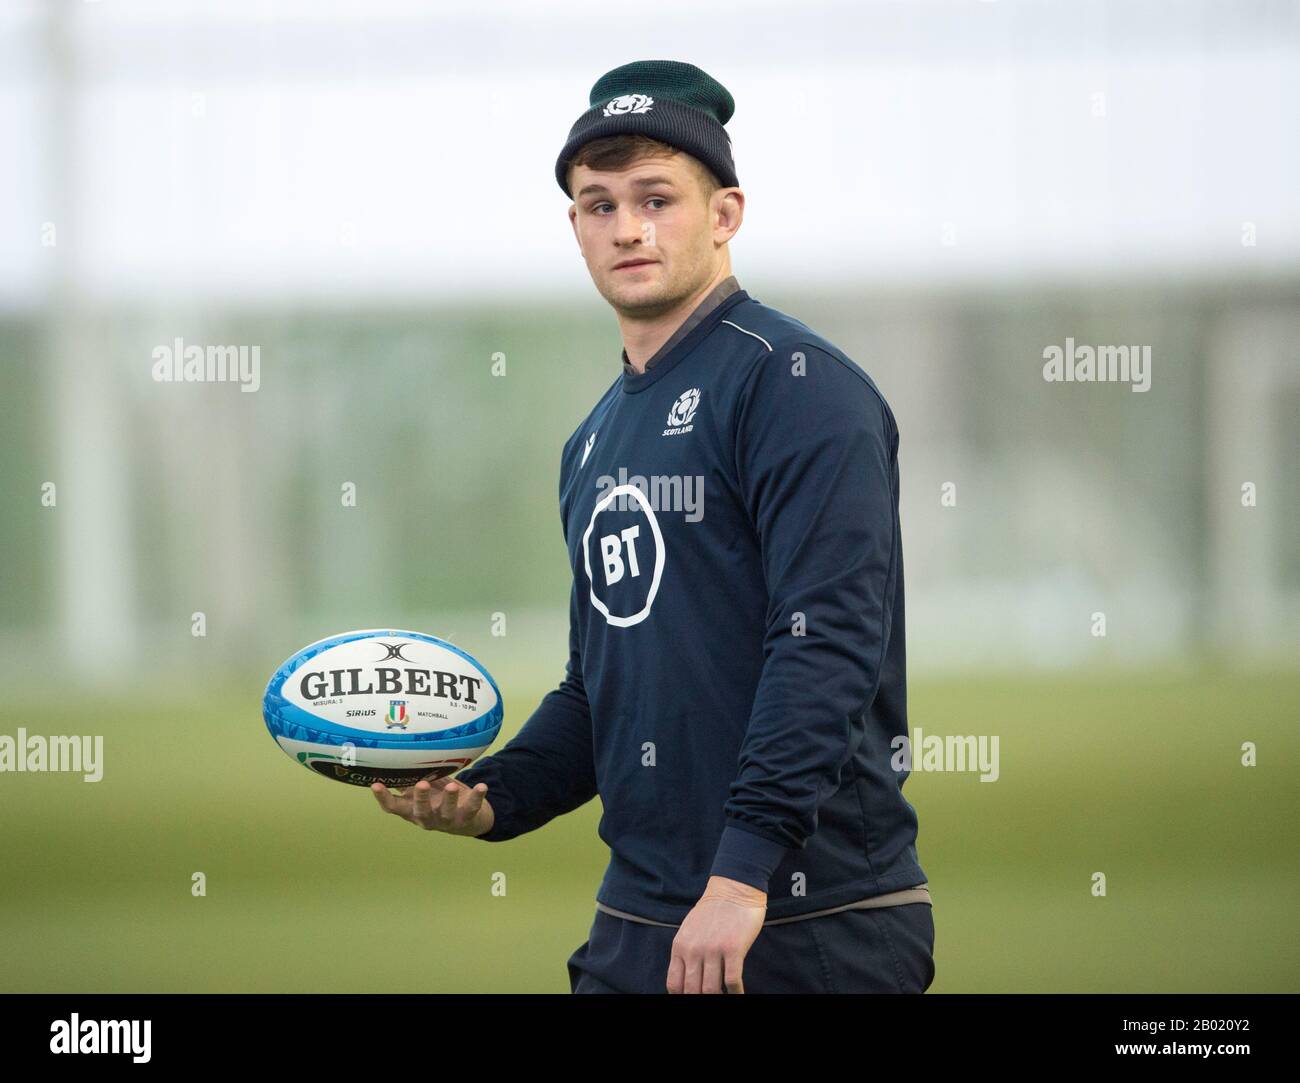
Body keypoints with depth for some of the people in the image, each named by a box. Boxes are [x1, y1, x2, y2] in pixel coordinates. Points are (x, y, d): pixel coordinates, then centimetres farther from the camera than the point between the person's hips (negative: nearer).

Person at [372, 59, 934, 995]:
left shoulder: (793, 381, -9)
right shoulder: (595, 442, 18)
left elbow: (829, 639, -19)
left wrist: (745, 868, -26)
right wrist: (491, 797, 7)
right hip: (639, 926, 8)